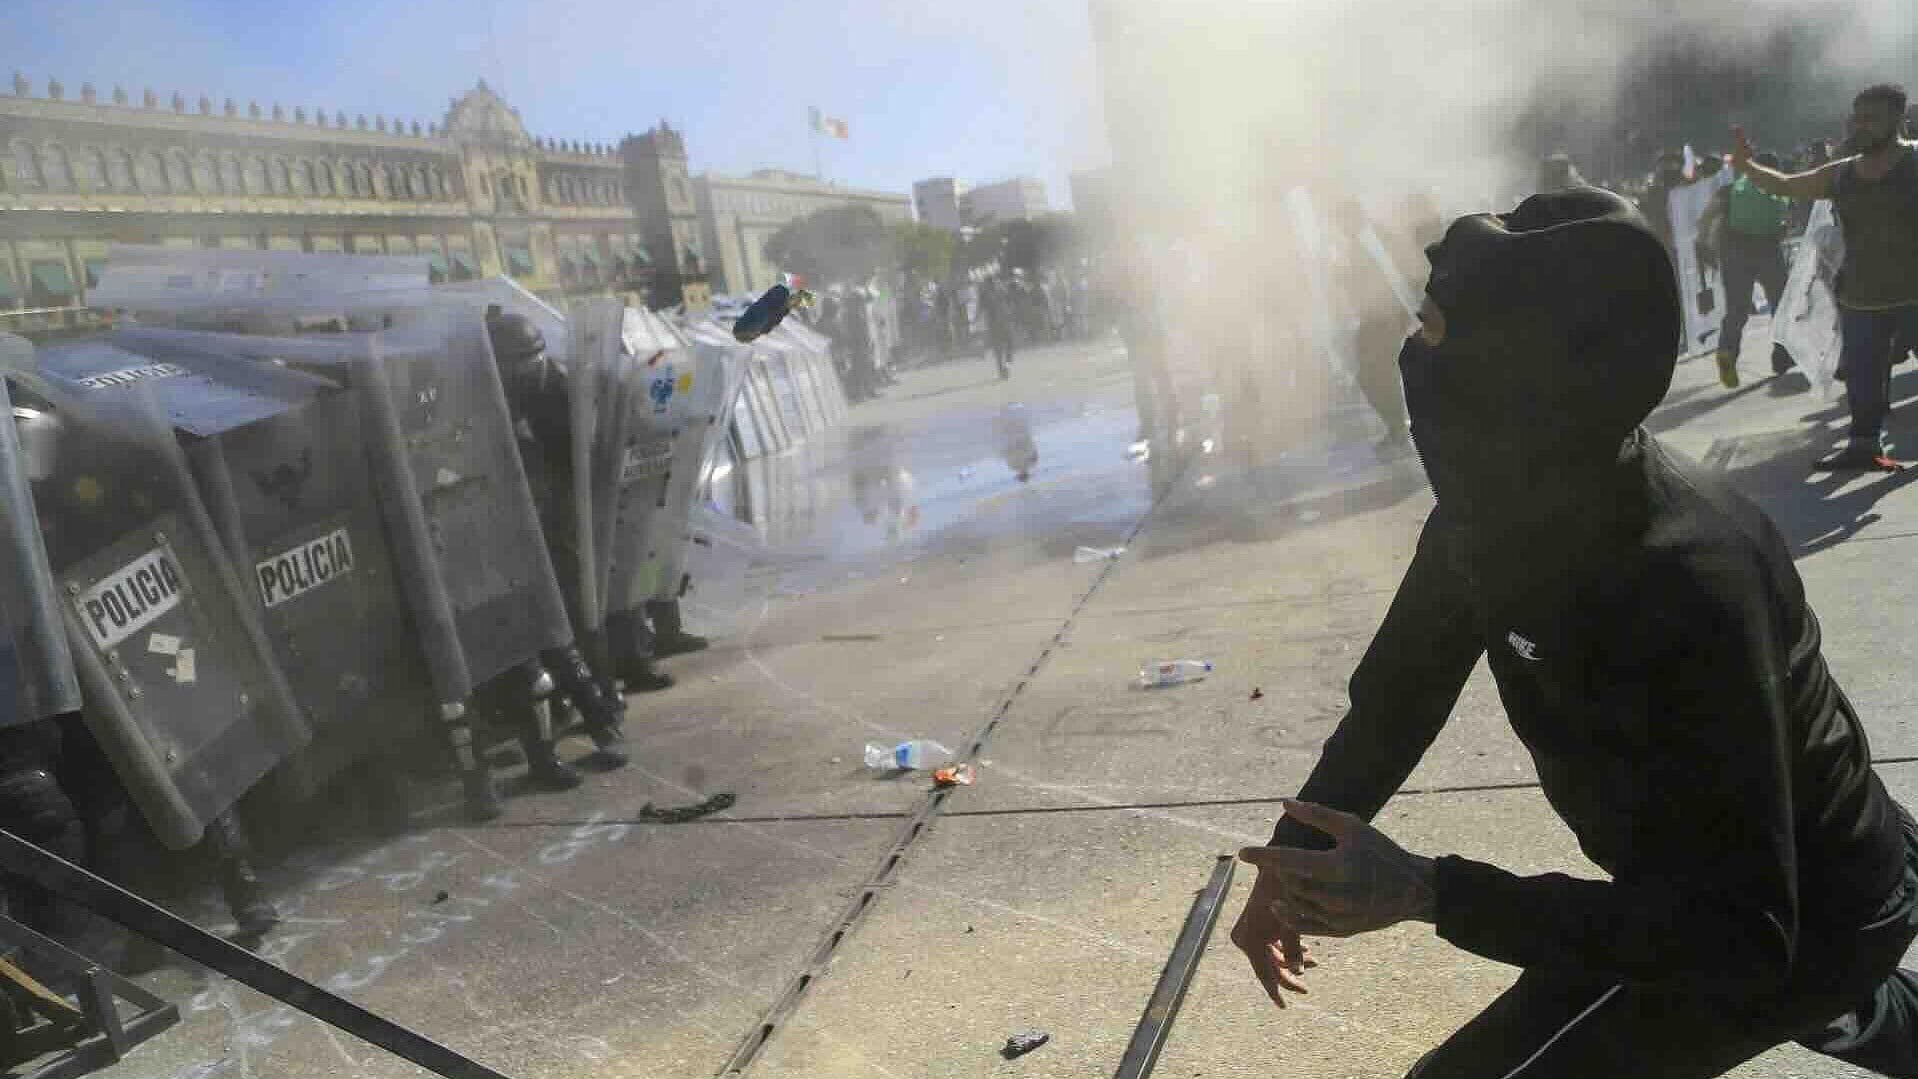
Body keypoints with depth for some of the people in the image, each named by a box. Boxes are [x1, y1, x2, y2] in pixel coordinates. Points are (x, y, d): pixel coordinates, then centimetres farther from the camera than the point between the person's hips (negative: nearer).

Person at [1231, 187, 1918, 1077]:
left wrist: (1425, 892, -43)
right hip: (1717, 873, 8)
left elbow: (1741, 932, -37)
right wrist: (1293, 859, -10)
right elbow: (1402, 686, -2)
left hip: (1805, 918, -8)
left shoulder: (1689, 582, -41)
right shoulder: (1504, 506, -15)